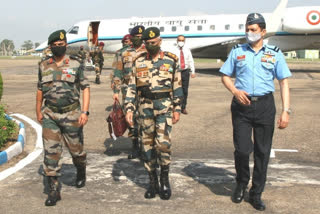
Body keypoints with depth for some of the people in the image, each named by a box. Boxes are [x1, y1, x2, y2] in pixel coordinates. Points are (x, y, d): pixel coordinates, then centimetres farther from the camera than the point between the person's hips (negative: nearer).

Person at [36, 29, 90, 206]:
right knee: (51, 152, -4)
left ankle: (81, 172, 42)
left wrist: (85, 112, -11)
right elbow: (40, 89, 15)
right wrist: (38, 111, 16)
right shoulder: (44, 66, 6)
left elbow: (85, 88, -2)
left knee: (76, 150, 10)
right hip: (50, 115, 2)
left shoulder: (75, 66, -2)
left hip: (71, 114, -2)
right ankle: (54, 190, 3)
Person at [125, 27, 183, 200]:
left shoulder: (171, 60, 2)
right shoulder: (139, 62, 6)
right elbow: (132, 87, 6)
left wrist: (177, 109, 1)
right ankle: (153, 182, 20)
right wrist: (129, 109, -3)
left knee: (163, 143, -12)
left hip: (165, 108, -2)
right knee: (147, 145, 6)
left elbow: (177, 86, 5)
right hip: (145, 108, 2)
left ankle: (165, 180, 9)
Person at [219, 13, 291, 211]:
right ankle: (241, 184, 24)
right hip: (242, 106, 0)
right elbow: (225, 76, 11)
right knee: (242, 149, -5)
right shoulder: (237, 52, 7)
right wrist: (235, 91, -10)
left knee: (263, 152, 5)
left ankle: (256, 194, 20)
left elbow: (284, 82, 3)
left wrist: (286, 111, -6)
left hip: (265, 106, 1)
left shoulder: (275, 53, 5)